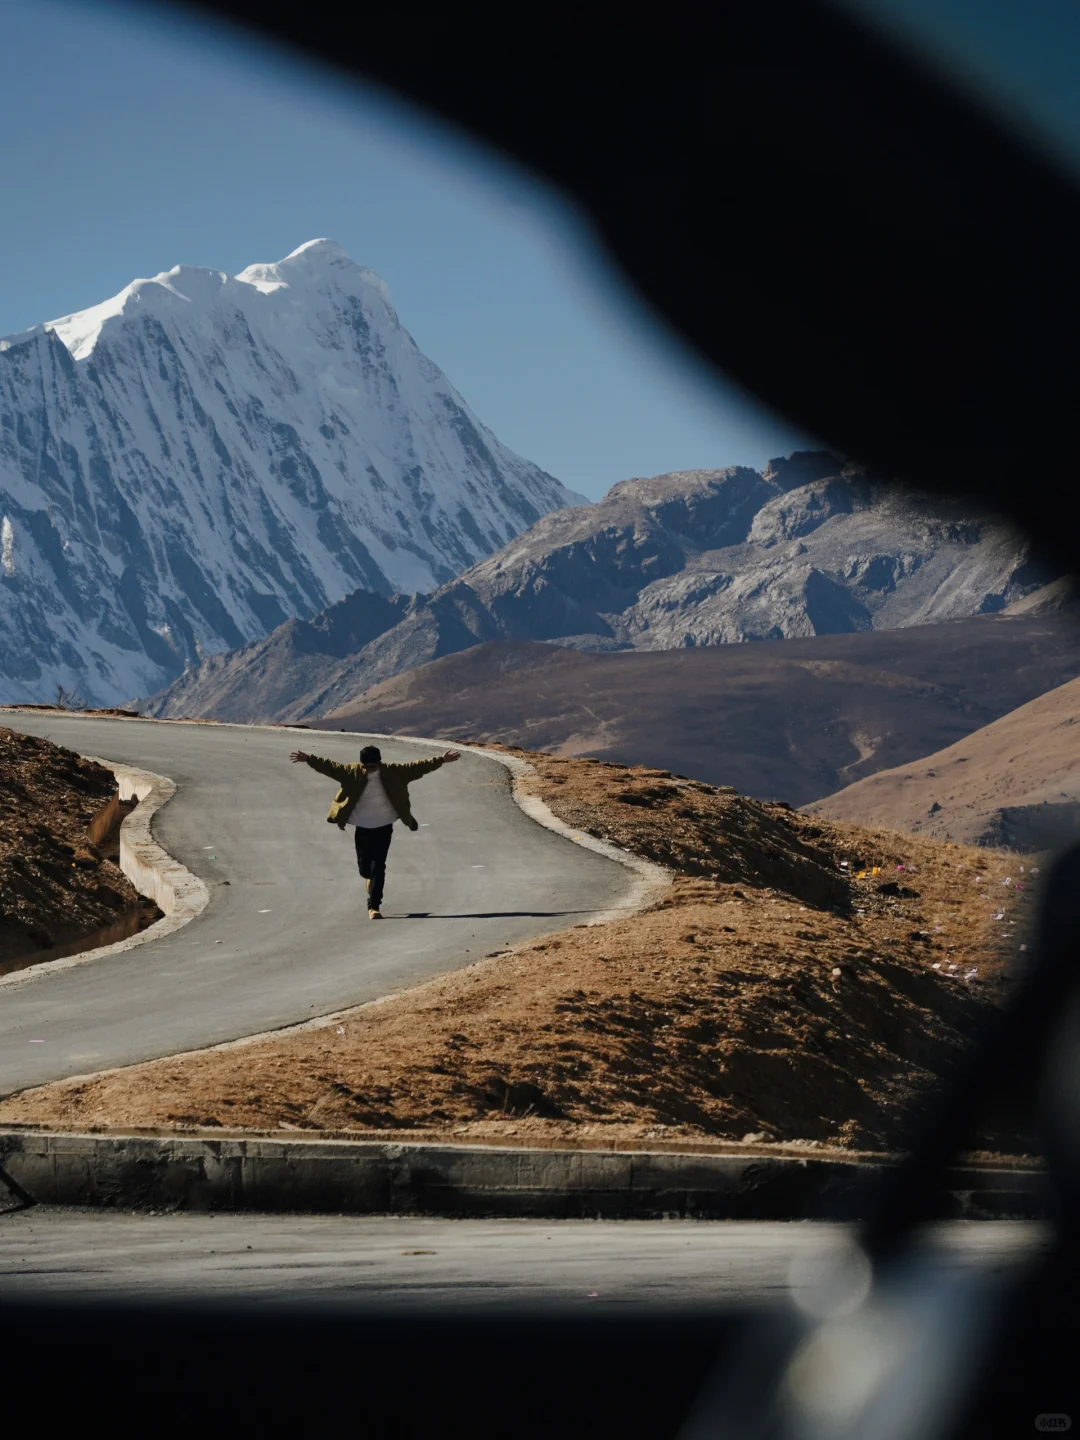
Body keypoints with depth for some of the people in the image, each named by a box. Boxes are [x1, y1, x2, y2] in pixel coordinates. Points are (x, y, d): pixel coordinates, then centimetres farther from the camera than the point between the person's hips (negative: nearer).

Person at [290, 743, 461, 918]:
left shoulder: (392, 772, -7)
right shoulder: (353, 773, -7)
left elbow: (417, 767, -5)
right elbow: (330, 767, -7)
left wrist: (441, 760, -8)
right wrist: (308, 759, -15)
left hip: (384, 826, -1)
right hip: (362, 827, 1)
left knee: (378, 866, -8)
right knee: (364, 865, 6)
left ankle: (374, 906, -5)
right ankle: (371, 879, 43)